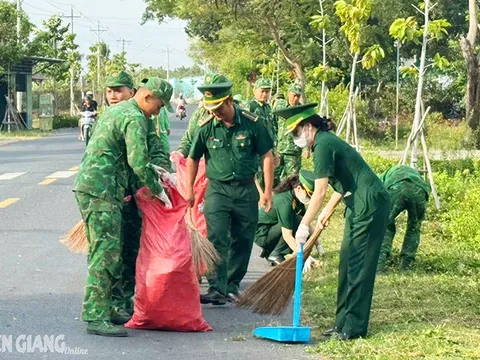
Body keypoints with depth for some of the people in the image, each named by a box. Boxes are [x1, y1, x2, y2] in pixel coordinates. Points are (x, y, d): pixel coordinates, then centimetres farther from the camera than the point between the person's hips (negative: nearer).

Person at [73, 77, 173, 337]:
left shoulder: (117, 110, 22)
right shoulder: (135, 118, -11)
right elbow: (138, 161, -19)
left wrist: (156, 172, 29)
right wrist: (158, 191, -7)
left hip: (89, 186, 10)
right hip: (101, 191, -10)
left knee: (107, 252, 15)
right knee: (105, 254, -11)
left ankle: (105, 309, 20)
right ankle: (95, 318, -12)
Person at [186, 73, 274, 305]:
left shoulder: (251, 124, -6)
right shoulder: (206, 128, -3)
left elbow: (267, 156, 0)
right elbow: (193, 159, 9)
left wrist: (268, 191, -3)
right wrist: (189, 190, 6)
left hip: (246, 191, 1)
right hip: (217, 190, -1)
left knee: (242, 241, 9)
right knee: (216, 240, -12)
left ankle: (232, 286, 22)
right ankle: (217, 288, -16)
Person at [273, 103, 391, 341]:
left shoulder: (323, 145, -14)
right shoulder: (327, 141, 16)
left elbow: (319, 192, -19)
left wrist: (304, 225, -19)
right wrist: (328, 211, 26)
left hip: (369, 204, -10)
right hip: (361, 205, 10)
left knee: (358, 266, -8)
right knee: (347, 263, 11)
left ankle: (353, 328, -6)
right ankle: (344, 322, 16)